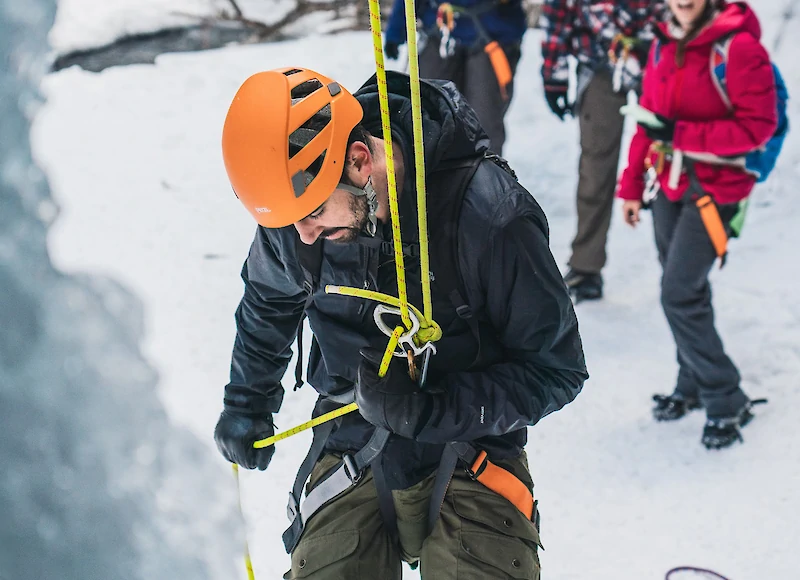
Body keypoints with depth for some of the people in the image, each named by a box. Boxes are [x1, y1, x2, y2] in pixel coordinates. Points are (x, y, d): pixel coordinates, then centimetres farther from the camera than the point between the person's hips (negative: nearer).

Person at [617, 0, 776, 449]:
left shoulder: (739, 46, -17)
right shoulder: (665, 46, 5)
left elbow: (758, 125, -19)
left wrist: (681, 135, -23)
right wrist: (632, 186, 13)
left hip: (715, 189, -6)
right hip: (670, 185, 6)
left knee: (680, 295, -10)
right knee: (686, 290, 14)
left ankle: (727, 403, 4)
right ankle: (693, 386, 30)